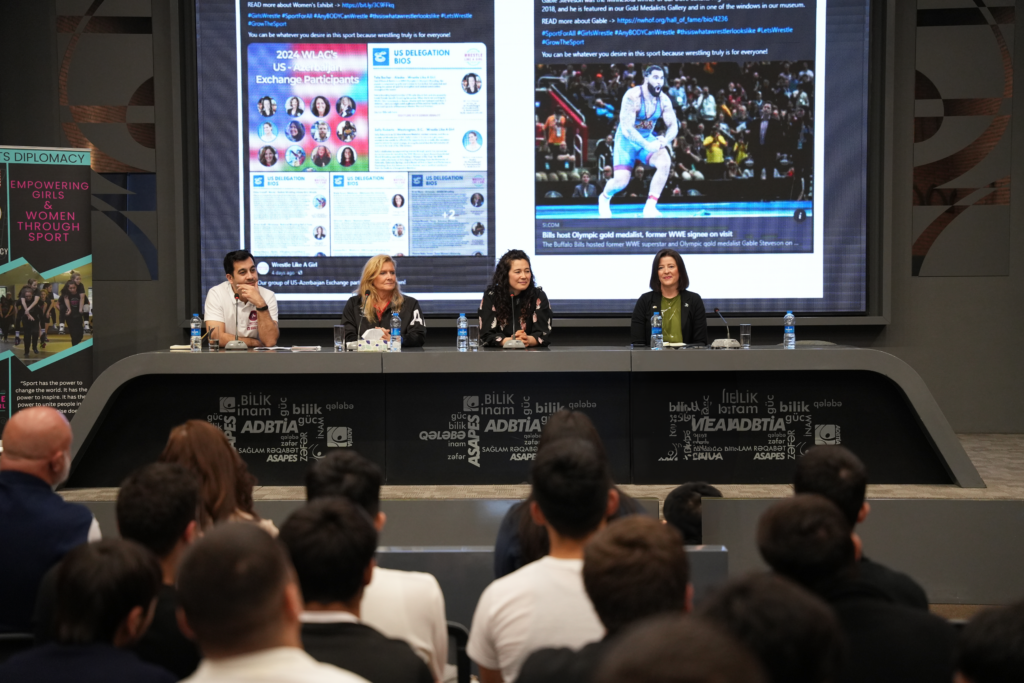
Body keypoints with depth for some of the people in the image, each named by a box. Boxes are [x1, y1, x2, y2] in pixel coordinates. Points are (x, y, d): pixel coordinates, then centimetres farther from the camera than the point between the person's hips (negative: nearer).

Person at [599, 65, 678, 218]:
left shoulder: (664, 100, -8)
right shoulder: (632, 96, -24)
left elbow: (673, 126, -6)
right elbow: (626, 128, -30)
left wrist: (665, 139, -30)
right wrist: (647, 145, -40)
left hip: (648, 138, 4)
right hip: (627, 139, -4)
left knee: (665, 162, -24)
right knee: (621, 181, -13)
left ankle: (649, 208, -18)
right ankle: (604, 198, 25)